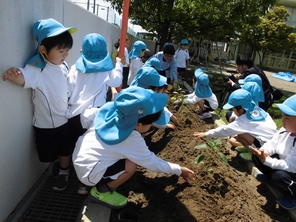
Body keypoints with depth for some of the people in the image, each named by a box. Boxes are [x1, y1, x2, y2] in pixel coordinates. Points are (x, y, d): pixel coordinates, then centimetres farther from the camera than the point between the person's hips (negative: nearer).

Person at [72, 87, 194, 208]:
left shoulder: (113, 112, -11)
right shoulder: (132, 140, -26)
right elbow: (152, 163, -15)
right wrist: (179, 170, -1)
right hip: (89, 174, -7)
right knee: (131, 165, -17)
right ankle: (100, 191, 3)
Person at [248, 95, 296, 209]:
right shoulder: (286, 129, -10)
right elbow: (272, 143, -4)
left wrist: (266, 160, -34)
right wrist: (263, 151, -26)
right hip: (284, 165, 7)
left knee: (279, 176, -34)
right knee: (256, 156, -8)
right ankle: (270, 177, 19)